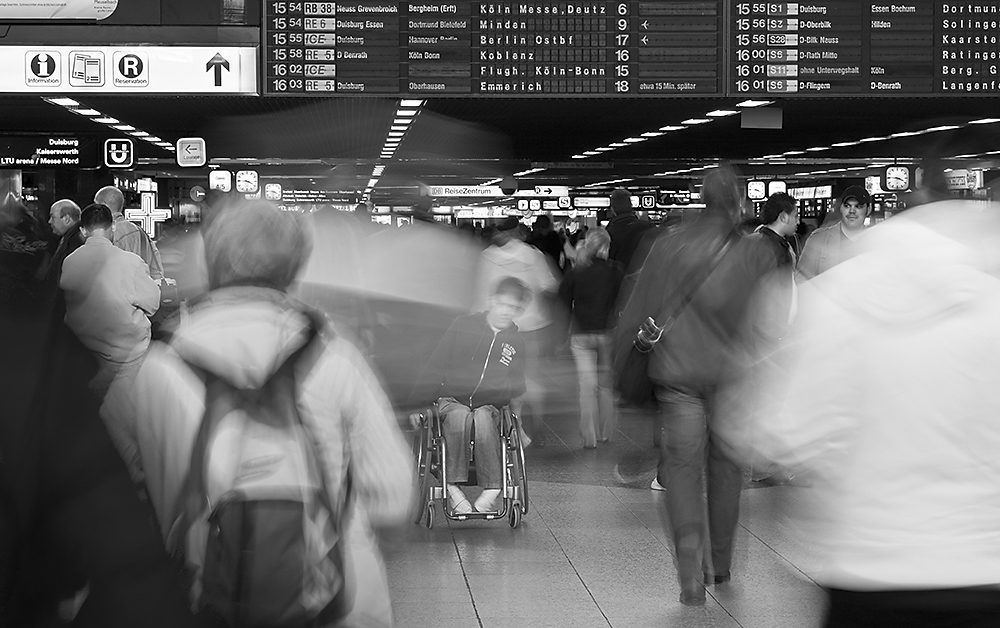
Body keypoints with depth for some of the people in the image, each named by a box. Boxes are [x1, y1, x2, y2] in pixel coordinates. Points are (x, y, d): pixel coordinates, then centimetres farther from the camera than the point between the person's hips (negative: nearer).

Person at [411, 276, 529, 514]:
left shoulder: (516, 343, 13)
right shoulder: (464, 326, 4)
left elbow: (518, 387, 23)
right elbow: (435, 366, 3)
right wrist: (416, 403, -4)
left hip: (489, 406, 1)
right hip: (452, 401, -1)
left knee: (482, 418, -35)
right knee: (460, 416, -37)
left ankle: (492, 489, -36)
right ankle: (453, 487, -35)